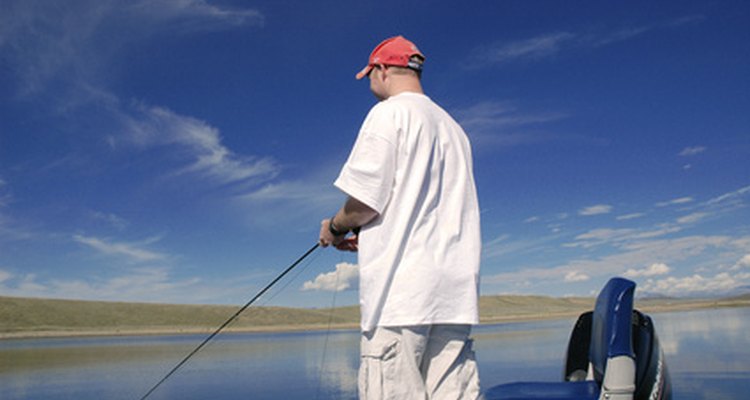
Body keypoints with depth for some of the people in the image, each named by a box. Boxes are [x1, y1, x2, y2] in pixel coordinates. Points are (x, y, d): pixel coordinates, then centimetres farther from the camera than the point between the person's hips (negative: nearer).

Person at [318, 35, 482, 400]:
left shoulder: (389, 112, -1)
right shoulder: (452, 127, 23)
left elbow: (365, 201, -10)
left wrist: (336, 226, 11)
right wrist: (362, 234, 26)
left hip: (401, 288, -8)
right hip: (454, 289, 8)